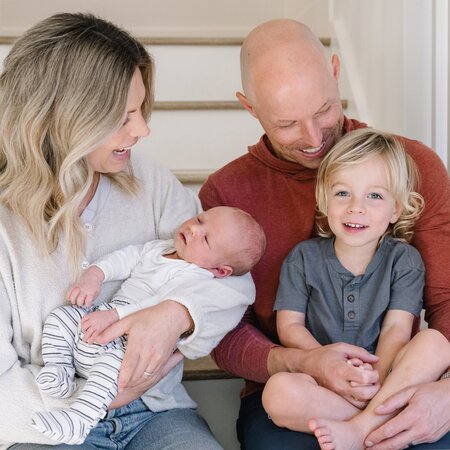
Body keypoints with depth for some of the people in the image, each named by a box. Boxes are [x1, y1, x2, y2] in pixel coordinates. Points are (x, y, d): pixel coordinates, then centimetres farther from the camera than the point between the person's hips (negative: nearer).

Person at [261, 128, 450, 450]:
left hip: (387, 379, 1)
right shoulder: (304, 258, 4)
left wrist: (377, 374, -26)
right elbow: (289, 326, -1)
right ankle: (380, 417, -26)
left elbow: (397, 327, -6)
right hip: (323, 385, -1)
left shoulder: (404, 260, 3)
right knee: (278, 391, -32)